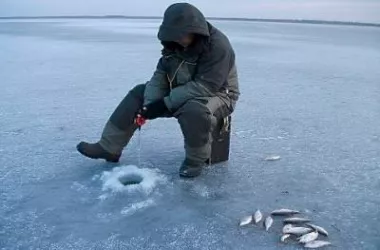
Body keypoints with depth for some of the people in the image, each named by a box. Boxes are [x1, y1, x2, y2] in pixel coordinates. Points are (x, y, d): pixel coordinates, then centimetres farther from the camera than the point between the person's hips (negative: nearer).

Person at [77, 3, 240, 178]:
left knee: (193, 110, -41)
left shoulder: (218, 46, -27)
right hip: (181, 93, 7)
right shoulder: (174, 43, -4)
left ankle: (196, 159, -12)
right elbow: (160, 75, -3)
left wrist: (165, 103, -31)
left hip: (218, 95, -7)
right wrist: (149, 103, -21)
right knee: (139, 94, 1)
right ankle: (109, 147, 6)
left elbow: (205, 86, -33)